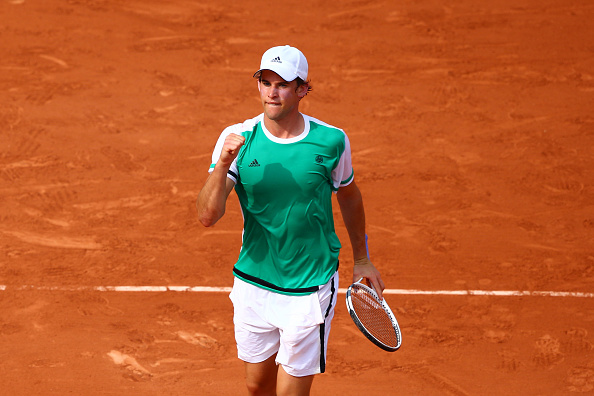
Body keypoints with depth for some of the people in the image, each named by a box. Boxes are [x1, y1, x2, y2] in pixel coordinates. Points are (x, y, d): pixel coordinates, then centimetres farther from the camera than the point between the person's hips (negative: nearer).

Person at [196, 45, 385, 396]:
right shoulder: (238, 139, -9)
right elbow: (208, 216, -17)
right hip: (253, 284, 2)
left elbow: (349, 195, 10)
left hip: (309, 291, -2)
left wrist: (362, 259, 19)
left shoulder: (331, 141, -10)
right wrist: (223, 164, -32)